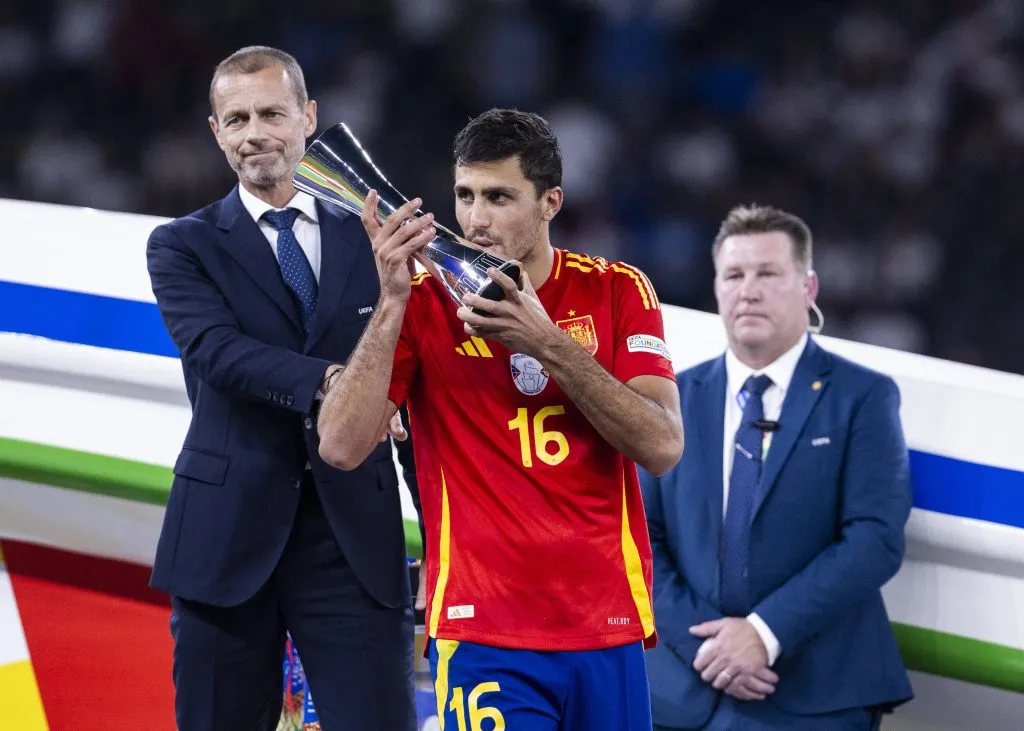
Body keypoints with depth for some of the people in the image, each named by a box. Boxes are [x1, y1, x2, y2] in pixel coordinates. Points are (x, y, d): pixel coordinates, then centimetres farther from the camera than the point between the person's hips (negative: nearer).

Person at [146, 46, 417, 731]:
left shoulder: (368, 240, 11)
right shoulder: (183, 246, 5)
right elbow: (216, 349, -14)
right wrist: (326, 383, -32)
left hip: (356, 539, 1)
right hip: (229, 539, -1)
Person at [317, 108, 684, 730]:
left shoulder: (616, 292, 5)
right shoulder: (422, 303, 2)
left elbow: (663, 445, -6)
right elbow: (342, 447, -9)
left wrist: (550, 345, -14)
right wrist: (393, 301, -14)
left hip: (611, 629, 2)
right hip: (485, 633, -2)